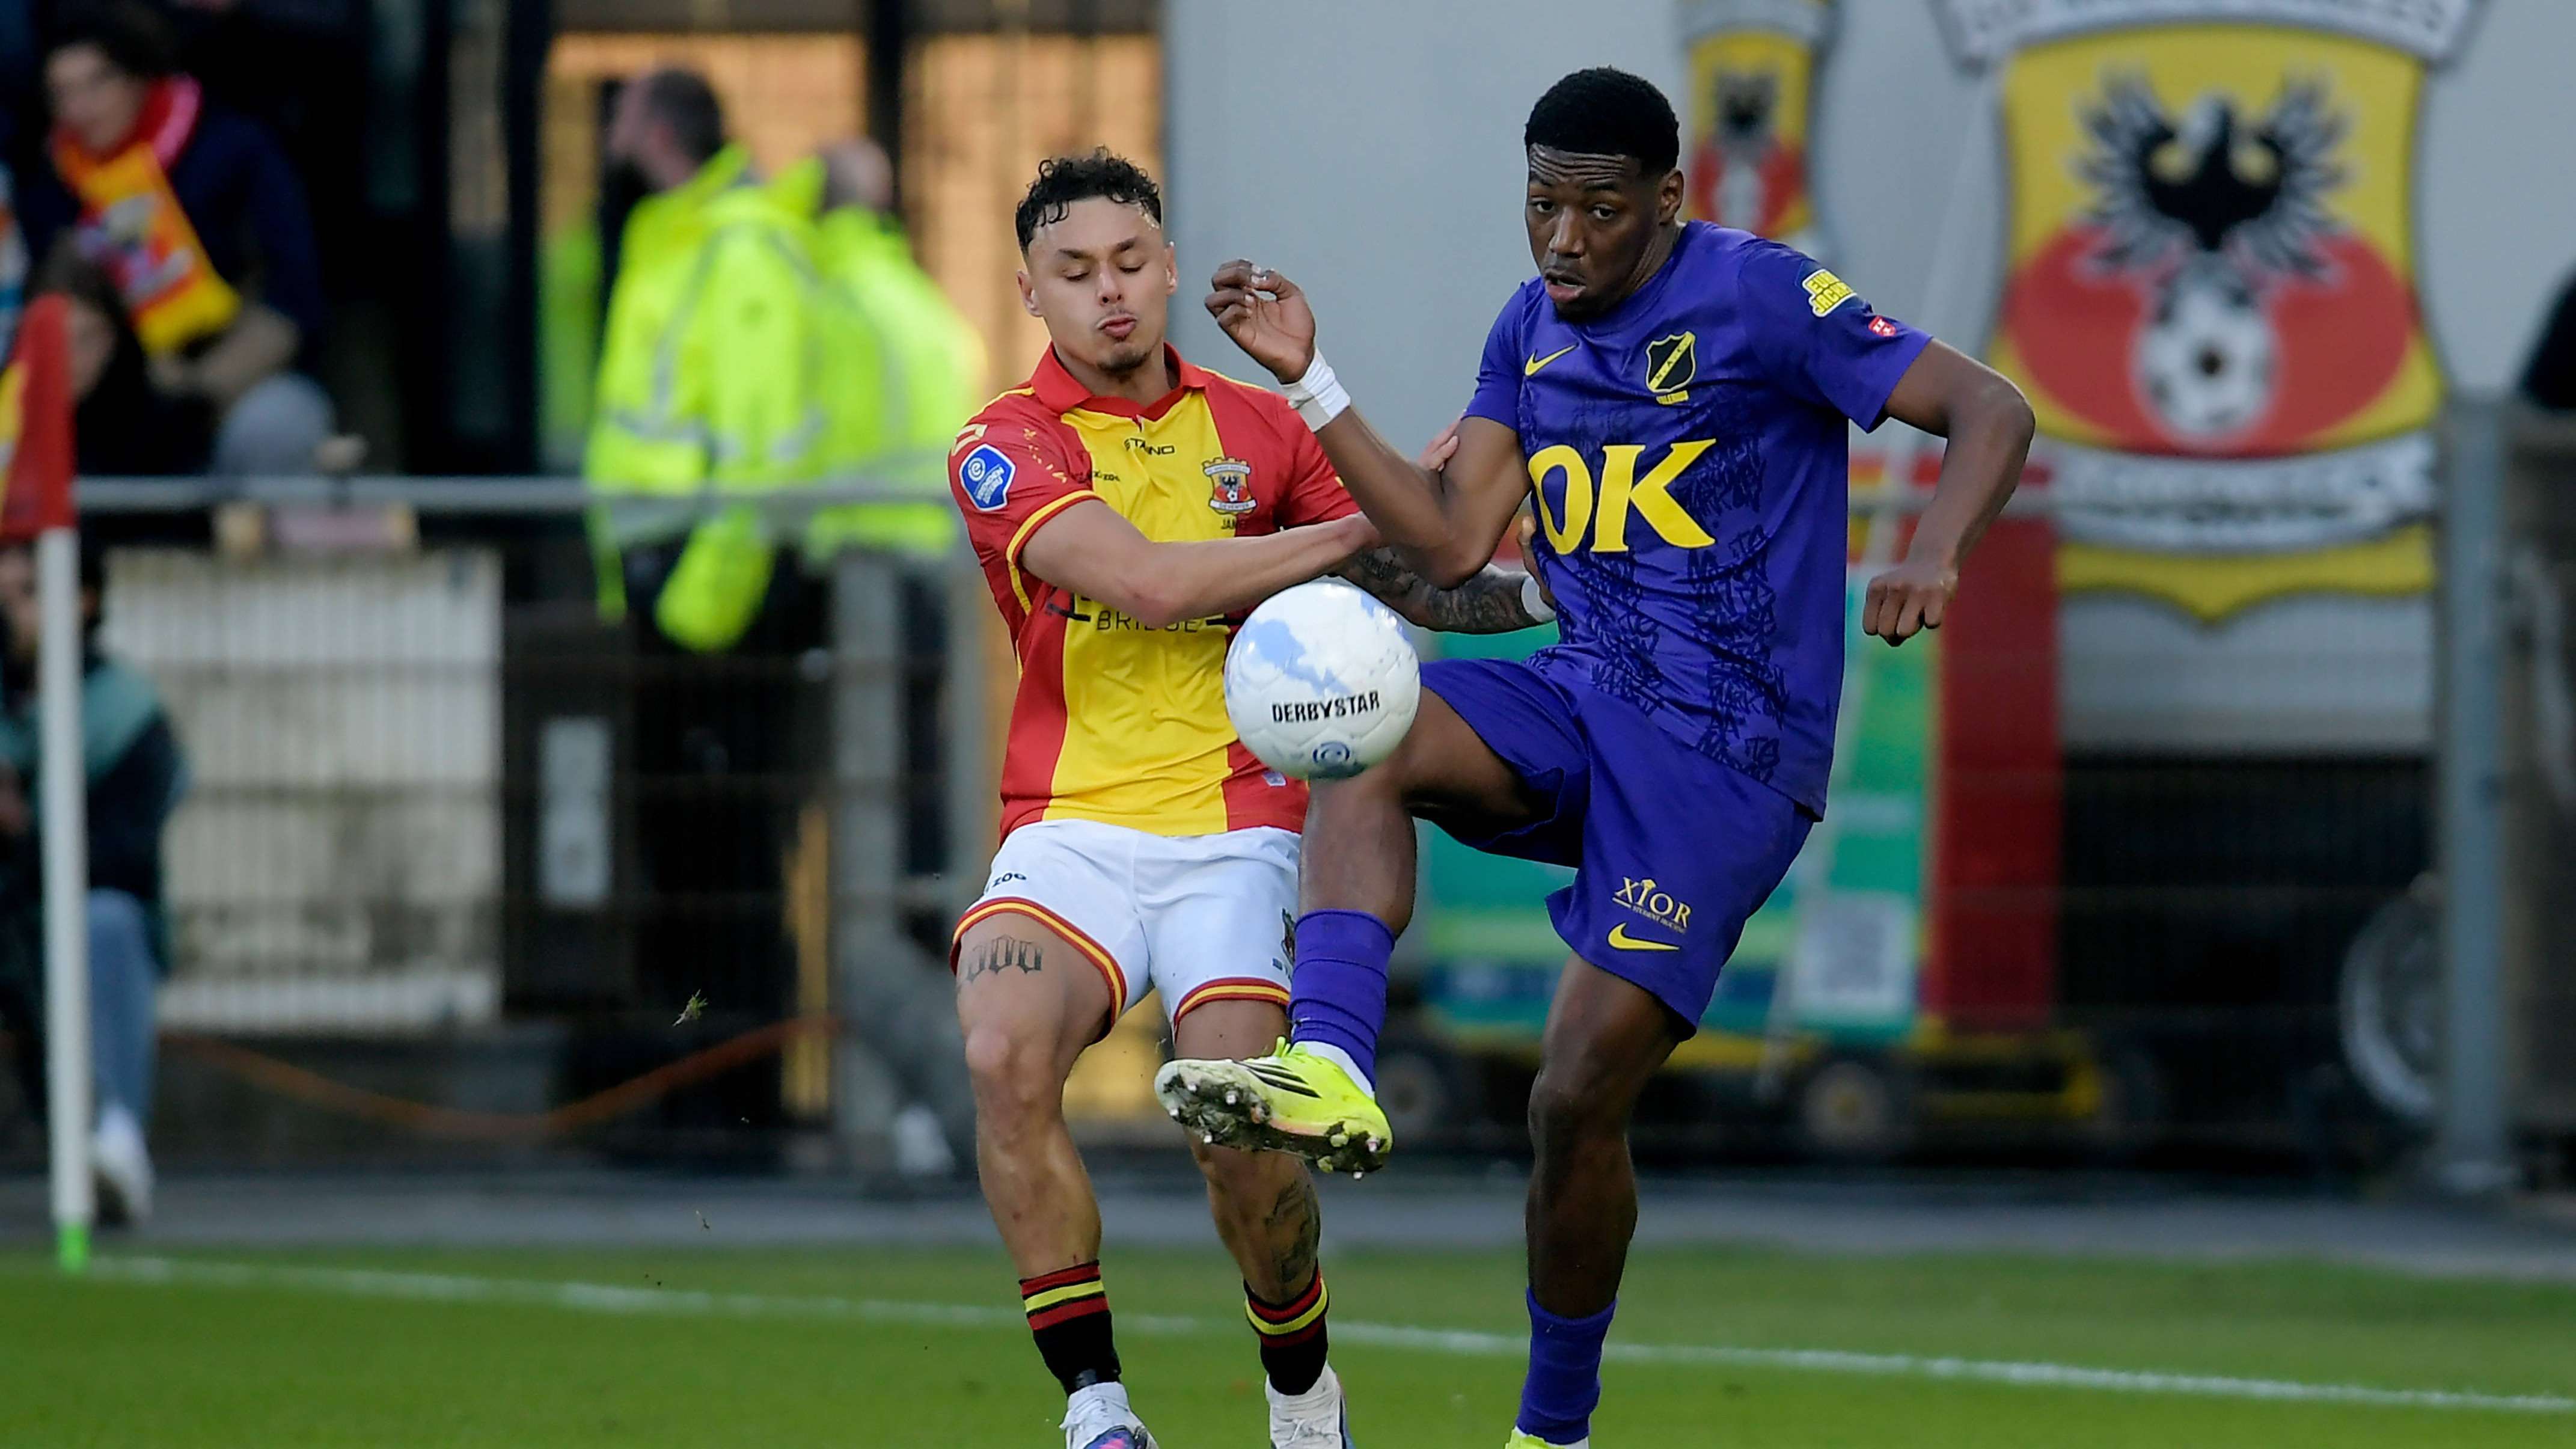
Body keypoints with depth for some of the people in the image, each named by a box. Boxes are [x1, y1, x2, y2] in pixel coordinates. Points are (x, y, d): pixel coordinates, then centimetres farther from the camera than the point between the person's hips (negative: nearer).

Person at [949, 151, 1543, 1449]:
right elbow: (1146, 581, -15)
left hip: (1231, 830, 1)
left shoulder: (1255, 428, 13)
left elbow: (1407, 584, 20)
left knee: (1241, 1129, -18)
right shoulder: (1006, 448, 0)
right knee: (1003, 1055, -30)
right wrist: (1361, 527, -9)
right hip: (1068, 830, -1)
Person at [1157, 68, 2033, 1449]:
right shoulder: (1529, 331, 11)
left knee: (1579, 1095, -12)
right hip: (1586, 702, 6)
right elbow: (1451, 542, 6)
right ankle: (1329, 1073, -37)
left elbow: (1991, 413, -13)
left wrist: (1931, 557, -33)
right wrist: (1309, 380, -2)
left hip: (1729, 750, -6)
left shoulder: (1760, 299, -10)